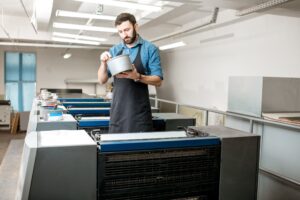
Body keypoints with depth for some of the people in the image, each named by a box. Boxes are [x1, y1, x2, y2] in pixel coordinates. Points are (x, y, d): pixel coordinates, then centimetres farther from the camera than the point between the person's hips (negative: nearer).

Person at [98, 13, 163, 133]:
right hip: (117, 111, 3)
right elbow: (102, 80, 10)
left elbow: (158, 81, -5)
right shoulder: (114, 50, 10)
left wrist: (137, 77, -21)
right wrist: (103, 63, -8)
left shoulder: (150, 49, -2)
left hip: (140, 112, -3)